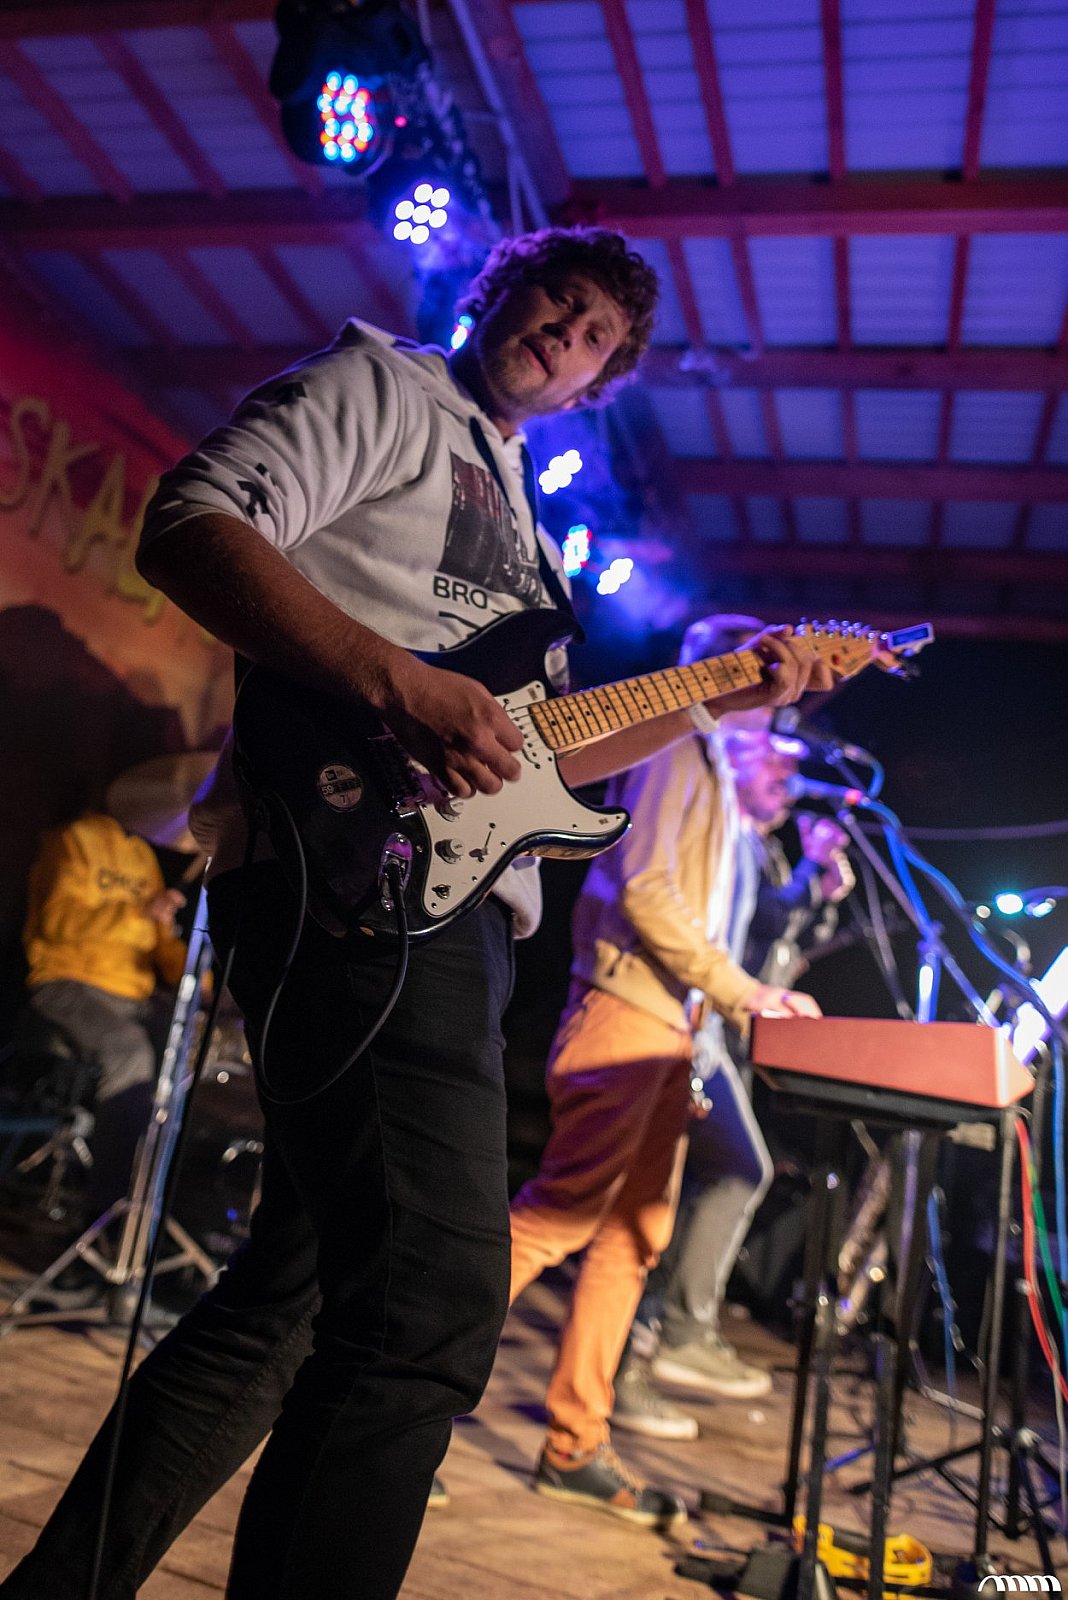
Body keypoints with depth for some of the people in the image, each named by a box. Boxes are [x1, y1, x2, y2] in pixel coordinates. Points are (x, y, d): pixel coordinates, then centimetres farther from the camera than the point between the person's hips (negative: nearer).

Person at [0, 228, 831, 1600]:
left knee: (287, 1301, 13)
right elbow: (189, 529, -8)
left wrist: (727, 699, 22)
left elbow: (537, 754, 27)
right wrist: (396, 681, -20)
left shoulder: (517, 516, 32)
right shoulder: (381, 389, 9)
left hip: (455, 894, 9)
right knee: (429, 1316, -19)